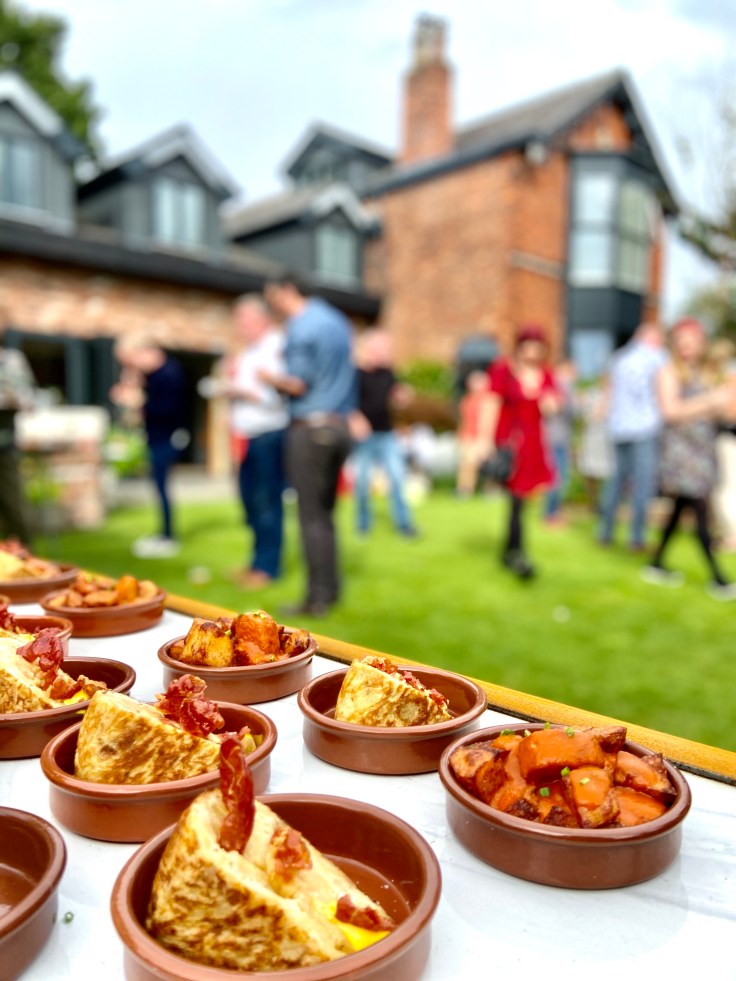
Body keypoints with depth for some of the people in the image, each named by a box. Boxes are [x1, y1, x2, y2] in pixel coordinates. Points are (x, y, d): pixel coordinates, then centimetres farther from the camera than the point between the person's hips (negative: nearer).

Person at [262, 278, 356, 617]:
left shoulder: (301, 327, -10)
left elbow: (298, 384, -13)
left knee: (312, 516, -3)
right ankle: (330, 588, 19)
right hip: (340, 425, 8)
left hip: (310, 427, -8)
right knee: (325, 513, 14)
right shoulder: (337, 320, 16)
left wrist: (269, 378, 2)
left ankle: (318, 597, 1)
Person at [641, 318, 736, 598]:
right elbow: (671, 410, -14)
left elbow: (714, 412, 16)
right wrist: (710, 400, -17)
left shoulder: (706, 375, 15)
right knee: (700, 513, -9)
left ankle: (656, 564, 24)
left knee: (680, 509, 12)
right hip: (680, 448, -7)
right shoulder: (669, 372, -4)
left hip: (703, 449, 7)